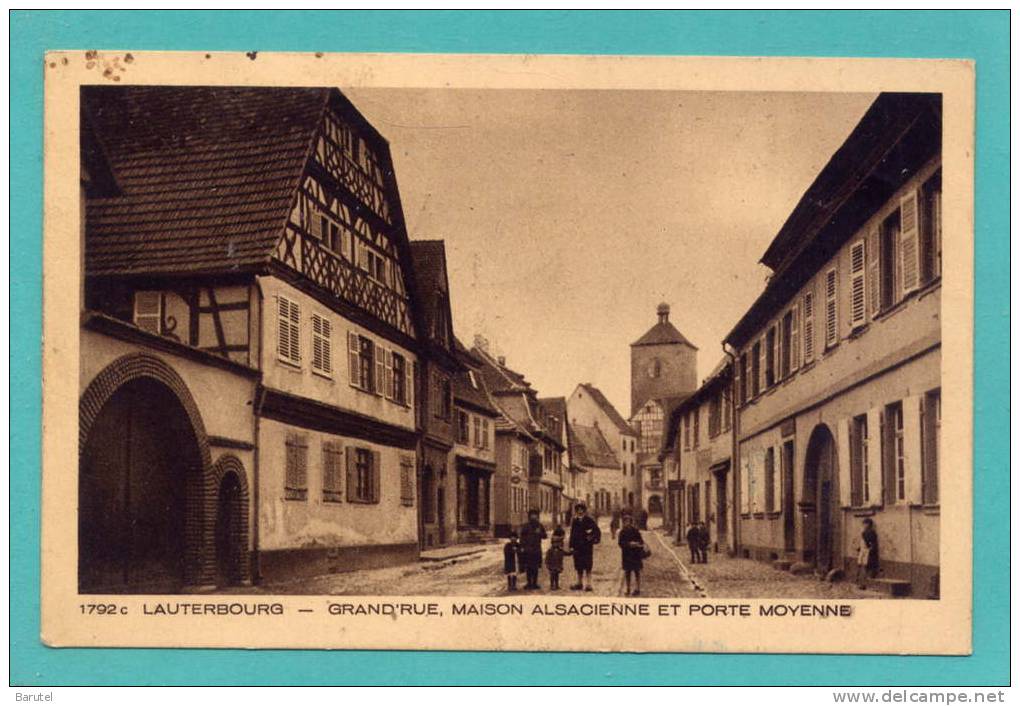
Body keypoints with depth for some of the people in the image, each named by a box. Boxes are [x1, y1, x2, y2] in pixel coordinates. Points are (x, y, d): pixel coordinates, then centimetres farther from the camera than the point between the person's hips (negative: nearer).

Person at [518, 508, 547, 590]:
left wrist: (539, 533, -9)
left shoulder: (539, 525, 9)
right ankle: (529, 582, 7)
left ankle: (534, 583, 13)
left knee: (536, 567, 5)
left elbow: (545, 536, 11)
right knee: (528, 566, -1)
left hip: (537, 549, 3)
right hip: (528, 549, -3)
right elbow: (522, 536, -1)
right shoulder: (526, 526, 1)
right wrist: (522, 547, -9)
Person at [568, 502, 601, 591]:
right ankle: (580, 583, 20)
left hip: (587, 547, -4)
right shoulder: (574, 521, 10)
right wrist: (571, 546, 8)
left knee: (588, 567, -3)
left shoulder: (589, 521, -3)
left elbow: (597, 531, 0)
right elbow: (572, 534, 12)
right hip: (577, 547, 4)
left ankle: (588, 584, 1)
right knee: (579, 567, 10)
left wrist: (594, 539, -14)